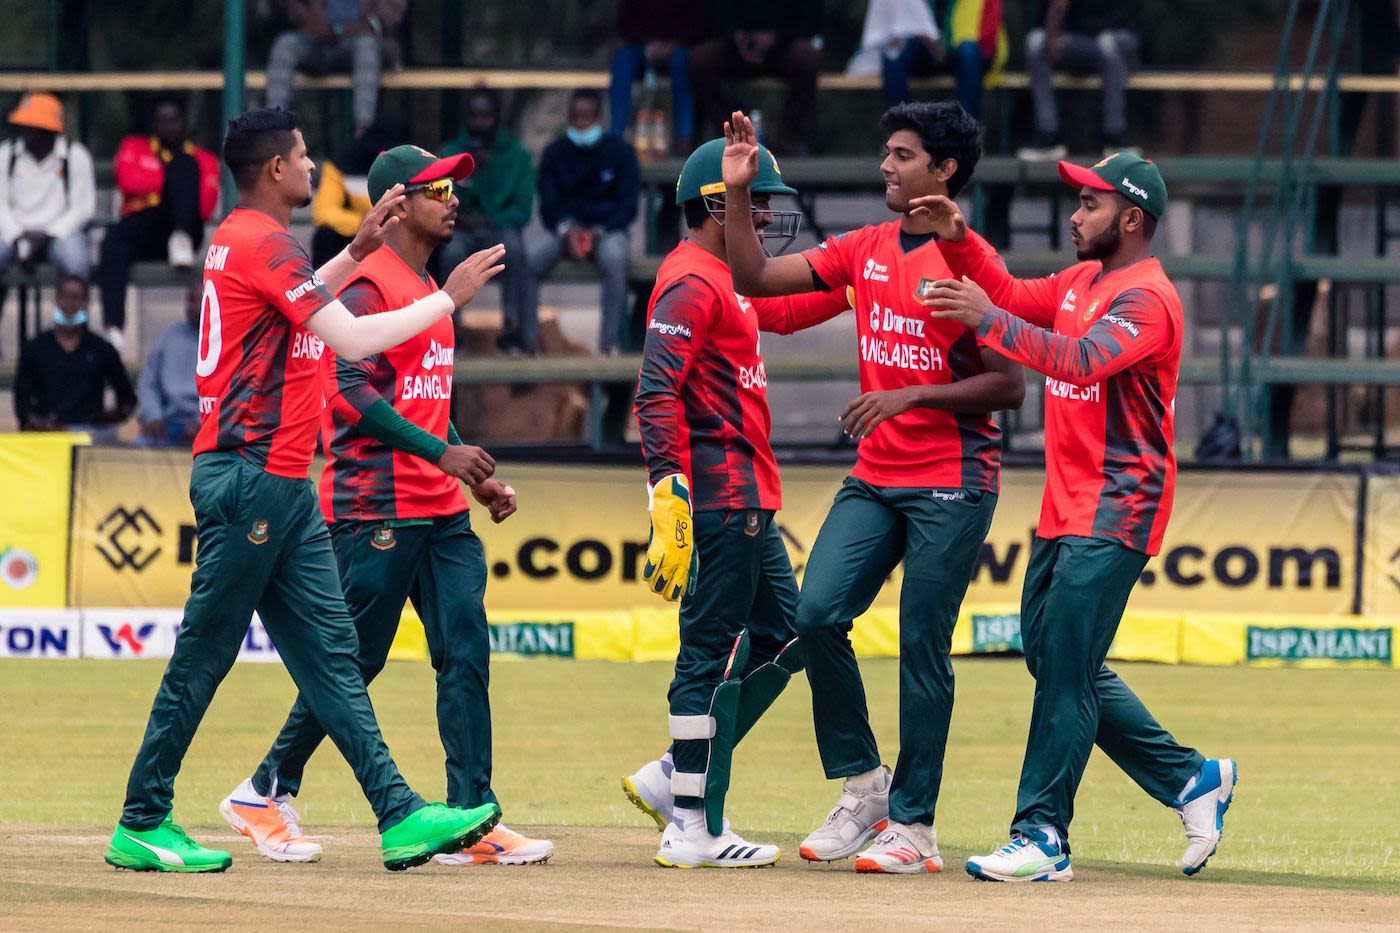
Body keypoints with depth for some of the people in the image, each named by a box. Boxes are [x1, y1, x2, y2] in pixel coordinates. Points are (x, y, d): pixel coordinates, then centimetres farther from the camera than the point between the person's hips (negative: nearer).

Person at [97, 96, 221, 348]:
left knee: (183, 163, -19)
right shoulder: (135, 147, 22)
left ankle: (180, 239, -40)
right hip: (141, 229, 1)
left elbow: (206, 208, 1)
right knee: (113, 244, -35)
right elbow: (128, 180, -1)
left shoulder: (202, 159, 16)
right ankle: (113, 327, -47)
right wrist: (172, 181, -2)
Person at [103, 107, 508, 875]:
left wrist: (356, 253, 26)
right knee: (202, 658, -4)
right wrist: (449, 299, -11)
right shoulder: (262, 243, -15)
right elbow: (353, 339, -20)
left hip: (279, 486, 10)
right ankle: (141, 825, 3)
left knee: (329, 652, 4)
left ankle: (399, 816, 1)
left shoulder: (236, 239, 15)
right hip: (251, 478, -10)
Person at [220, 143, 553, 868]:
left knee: (465, 651, -2)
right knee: (354, 660, -3)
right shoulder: (368, 285, -10)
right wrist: (441, 451, -26)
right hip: (376, 507, -9)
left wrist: (477, 479, 21)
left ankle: (471, 821, -4)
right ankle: (266, 795, 13)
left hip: (441, 509, 9)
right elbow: (353, 392, -21)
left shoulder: (430, 290, 20)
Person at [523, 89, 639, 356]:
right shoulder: (555, 153, 7)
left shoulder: (619, 152, 1)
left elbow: (628, 204, -2)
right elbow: (547, 205, 4)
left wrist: (598, 232, -19)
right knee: (528, 257, -30)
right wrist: (566, 230, -17)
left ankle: (609, 343, -36)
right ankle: (528, 341, -27)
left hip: (607, 228, -2)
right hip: (565, 229, 2)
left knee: (614, 256, -39)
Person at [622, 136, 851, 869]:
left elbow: (781, 311, 37)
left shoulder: (723, 281, 19)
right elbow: (658, 391, -22)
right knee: (713, 651, -7)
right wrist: (669, 488, -30)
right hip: (722, 492, -11)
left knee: (780, 639, 15)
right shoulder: (691, 282, -13)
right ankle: (694, 828, -5)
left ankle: (673, 779, 17)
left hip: (747, 498, 11)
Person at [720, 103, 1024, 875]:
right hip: (874, 475, 6)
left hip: (951, 482, -6)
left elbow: (1009, 385, -11)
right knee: (817, 613, -7)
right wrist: (736, 195, -2)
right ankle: (862, 783, 8)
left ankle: (912, 824, 3)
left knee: (923, 649, -4)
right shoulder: (865, 250, 10)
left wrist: (912, 395, -19)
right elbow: (756, 279, 9)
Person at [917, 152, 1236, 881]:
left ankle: (1042, 838, -12)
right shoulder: (1083, 281, 15)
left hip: (1113, 518, -10)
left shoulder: (1147, 299, -16)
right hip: (1063, 510, 10)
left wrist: (986, 320, -35)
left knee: (1066, 667, -13)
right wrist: (959, 243, 3)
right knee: (1049, 652, 12)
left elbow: (1080, 360, -30)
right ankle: (1190, 779, 20)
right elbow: (1015, 298, 17)